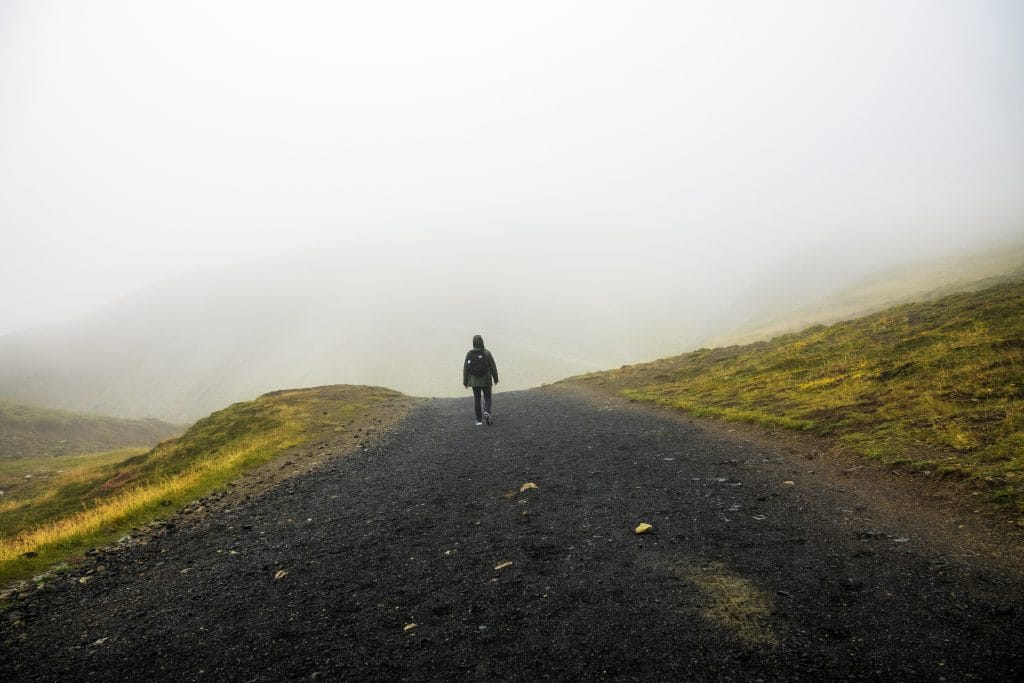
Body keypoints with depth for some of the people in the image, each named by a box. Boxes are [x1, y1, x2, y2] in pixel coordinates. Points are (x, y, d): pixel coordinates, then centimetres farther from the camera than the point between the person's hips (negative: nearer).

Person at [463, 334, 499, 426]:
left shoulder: (469, 354, -6)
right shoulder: (487, 353, -10)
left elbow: (465, 368, -3)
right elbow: (493, 367, -7)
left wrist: (465, 382, 6)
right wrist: (495, 378, 6)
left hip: (474, 381, 2)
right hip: (486, 380, -2)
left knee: (476, 399, 11)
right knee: (487, 398, 12)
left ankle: (479, 420, 11)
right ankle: (486, 412, -15)